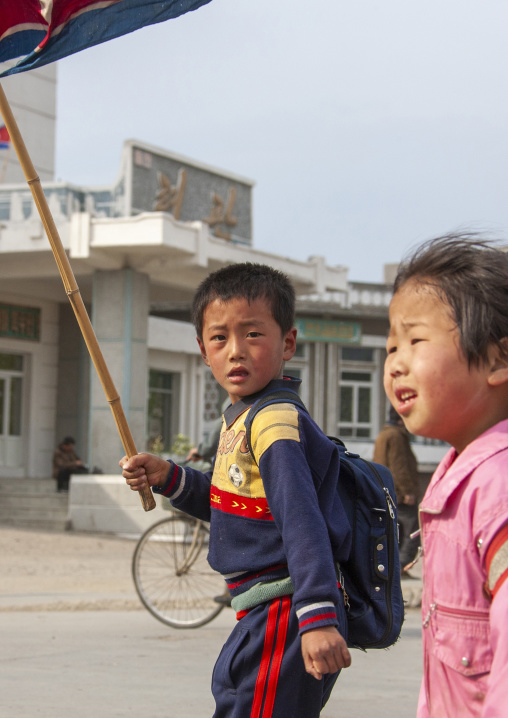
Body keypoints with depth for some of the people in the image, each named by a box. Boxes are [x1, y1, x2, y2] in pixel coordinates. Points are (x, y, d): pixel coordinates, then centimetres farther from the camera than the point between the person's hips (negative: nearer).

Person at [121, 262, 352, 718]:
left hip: (286, 613, -11)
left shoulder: (276, 423, -20)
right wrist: (167, 479, 9)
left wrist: (317, 617, -36)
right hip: (262, 613, 11)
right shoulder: (240, 417, 12)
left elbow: (302, 521, -29)